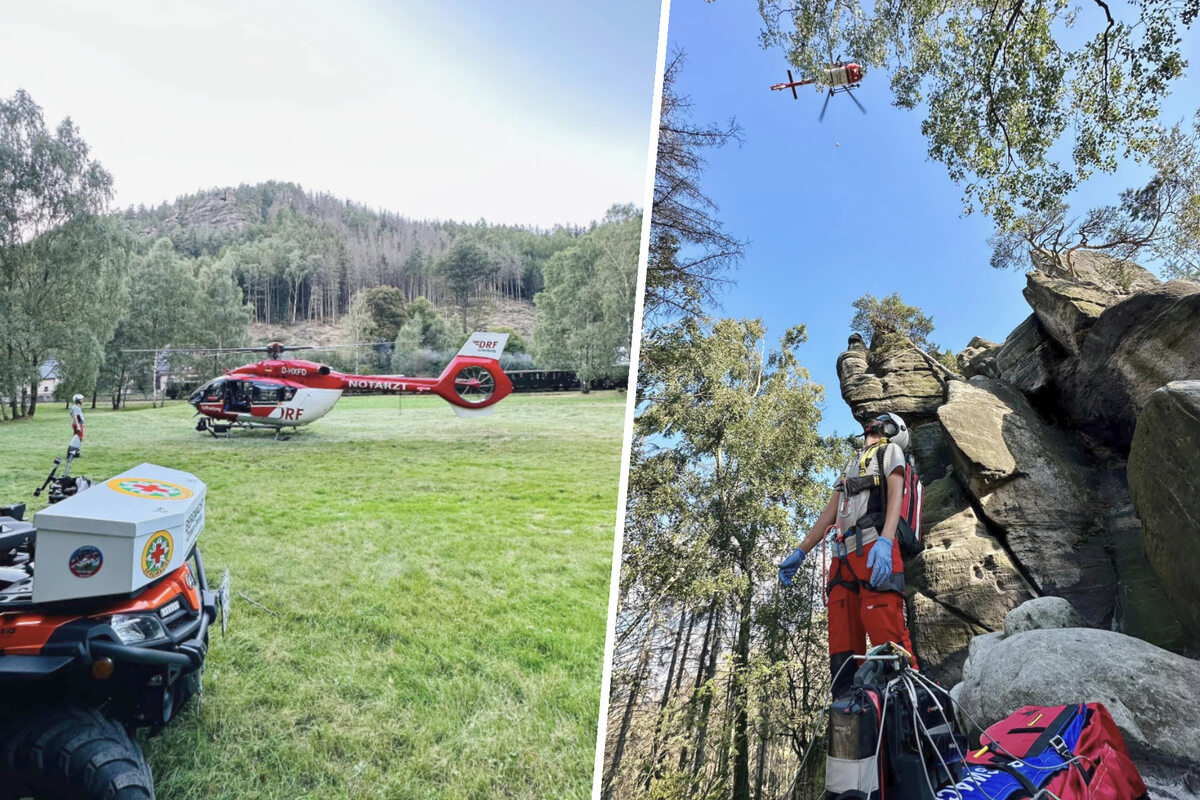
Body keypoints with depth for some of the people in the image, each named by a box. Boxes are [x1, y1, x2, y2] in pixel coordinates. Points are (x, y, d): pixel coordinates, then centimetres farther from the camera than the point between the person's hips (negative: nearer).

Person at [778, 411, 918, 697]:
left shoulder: (890, 450, 13)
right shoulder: (851, 464, 34)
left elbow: (896, 492, -5)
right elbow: (830, 511, 30)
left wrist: (885, 541, -23)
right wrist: (801, 552, 22)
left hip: (875, 554, -7)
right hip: (844, 558, 7)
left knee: (888, 639, -18)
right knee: (842, 649, 0)